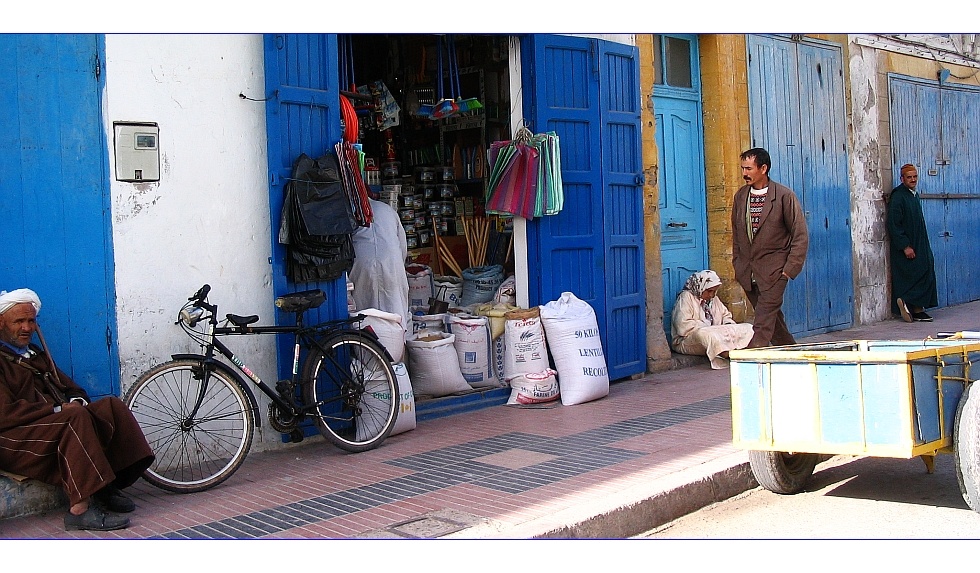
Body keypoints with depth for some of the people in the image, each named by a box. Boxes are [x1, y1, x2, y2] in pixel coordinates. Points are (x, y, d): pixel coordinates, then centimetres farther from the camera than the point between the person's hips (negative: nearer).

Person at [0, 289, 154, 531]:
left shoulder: (36, 355, 26)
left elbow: (72, 388, 24)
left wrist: (76, 401, -1)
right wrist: (59, 408, -18)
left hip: (58, 422, 8)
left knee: (111, 405, -13)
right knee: (75, 418, -34)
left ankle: (107, 487, -17)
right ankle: (80, 509, -37)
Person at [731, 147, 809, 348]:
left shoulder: (784, 196, -8)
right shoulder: (740, 196, 7)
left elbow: (800, 235, -7)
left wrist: (790, 268, -12)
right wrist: (737, 264, 12)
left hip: (773, 269, -5)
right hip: (747, 270, 6)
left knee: (764, 319, -13)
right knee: (771, 317, 14)